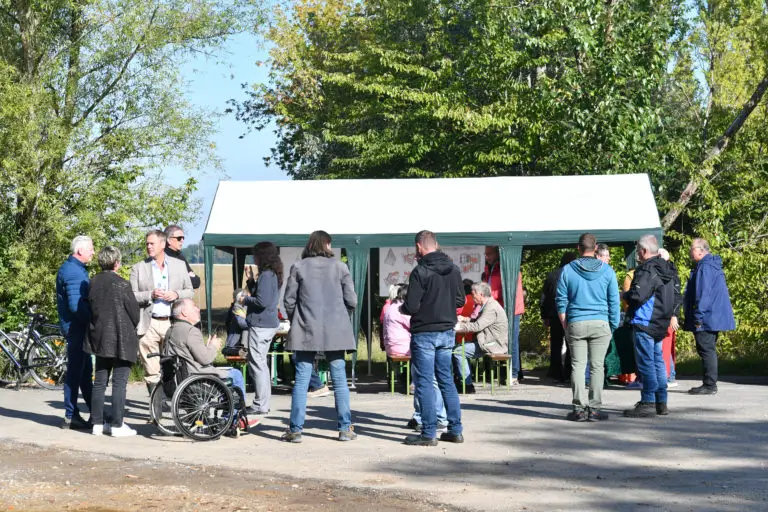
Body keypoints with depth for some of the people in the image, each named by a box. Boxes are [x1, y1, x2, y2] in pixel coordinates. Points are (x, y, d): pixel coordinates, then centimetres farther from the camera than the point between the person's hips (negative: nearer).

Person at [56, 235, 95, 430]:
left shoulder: (76, 268, 16)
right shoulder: (73, 271, -17)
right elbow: (76, 305, -24)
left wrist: (92, 320, 10)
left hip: (78, 326, 10)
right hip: (76, 326, -10)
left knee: (85, 370, 15)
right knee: (75, 371, -4)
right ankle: (70, 417, 1)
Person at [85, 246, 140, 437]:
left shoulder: (93, 282, 2)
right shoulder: (122, 285, -15)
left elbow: (90, 308, 9)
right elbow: (134, 311, -9)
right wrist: (132, 329, 11)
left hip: (99, 339, 6)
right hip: (121, 341, -6)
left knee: (99, 382, 12)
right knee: (119, 383, -1)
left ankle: (97, 423, 16)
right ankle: (117, 425, -1)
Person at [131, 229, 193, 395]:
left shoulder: (179, 265, 12)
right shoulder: (138, 268, 7)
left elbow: (190, 291, 15)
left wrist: (176, 294, -5)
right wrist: (150, 295, -13)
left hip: (172, 324, 1)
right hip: (149, 325, -1)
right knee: (151, 371, -3)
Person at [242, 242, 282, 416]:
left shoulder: (266, 275, -16)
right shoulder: (273, 274, 15)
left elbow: (262, 301, -23)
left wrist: (244, 299, -8)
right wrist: (250, 280, 14)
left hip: (261, 325, -11)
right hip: (269, 323, 11)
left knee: (257, 364, -5)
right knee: (260, 363, 18)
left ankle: (261, 405, -2)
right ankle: (263, 402, 24)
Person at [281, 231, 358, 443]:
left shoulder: (298, 267, 1)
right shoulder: (339, 267, 1)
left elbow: (289, 300, 1)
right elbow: (351, 300, 0)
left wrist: (295, 321, 17)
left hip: (306, 331, 0)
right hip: (335, 332, 0)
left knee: (301, 380, 3)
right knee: (339, 379, 7)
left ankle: (295, 429, 2)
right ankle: (345, 428, 9)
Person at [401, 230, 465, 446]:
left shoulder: (420, 272, -16)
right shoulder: (453, 269, 3)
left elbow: (411, 306, -17)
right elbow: (461, 301, 10)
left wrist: (402, 308, 4)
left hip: (424, 333, -6)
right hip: (447, 332, 6)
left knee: (424, 382, 0)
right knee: (446, 380, 14)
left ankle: (429, 433, 1)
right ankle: (455, 430, 15)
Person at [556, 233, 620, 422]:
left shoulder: (567, 270, 2)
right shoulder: (607, 271, 2)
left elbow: (561, 301, 4)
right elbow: (614, 301, 5)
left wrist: (565, 326, 11)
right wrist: (613, 326, 13)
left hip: (575, 324, 0)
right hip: (600, 324, 0)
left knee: (578, 366, 4)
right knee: (597, 366, 3)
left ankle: (579, 408, 0)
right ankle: (594, 409, 2)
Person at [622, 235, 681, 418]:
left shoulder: (647, 270, -18)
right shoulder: (667, 269, 13)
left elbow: (637, 296, -26)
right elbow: (676, 296, 20)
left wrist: (626, 295, -6)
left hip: (644, 323, -9)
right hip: (661, 325, 9)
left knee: (645, 362, -5)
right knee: (658, 361, 14)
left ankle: (648, 403, -4)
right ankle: (661, 403, 18)